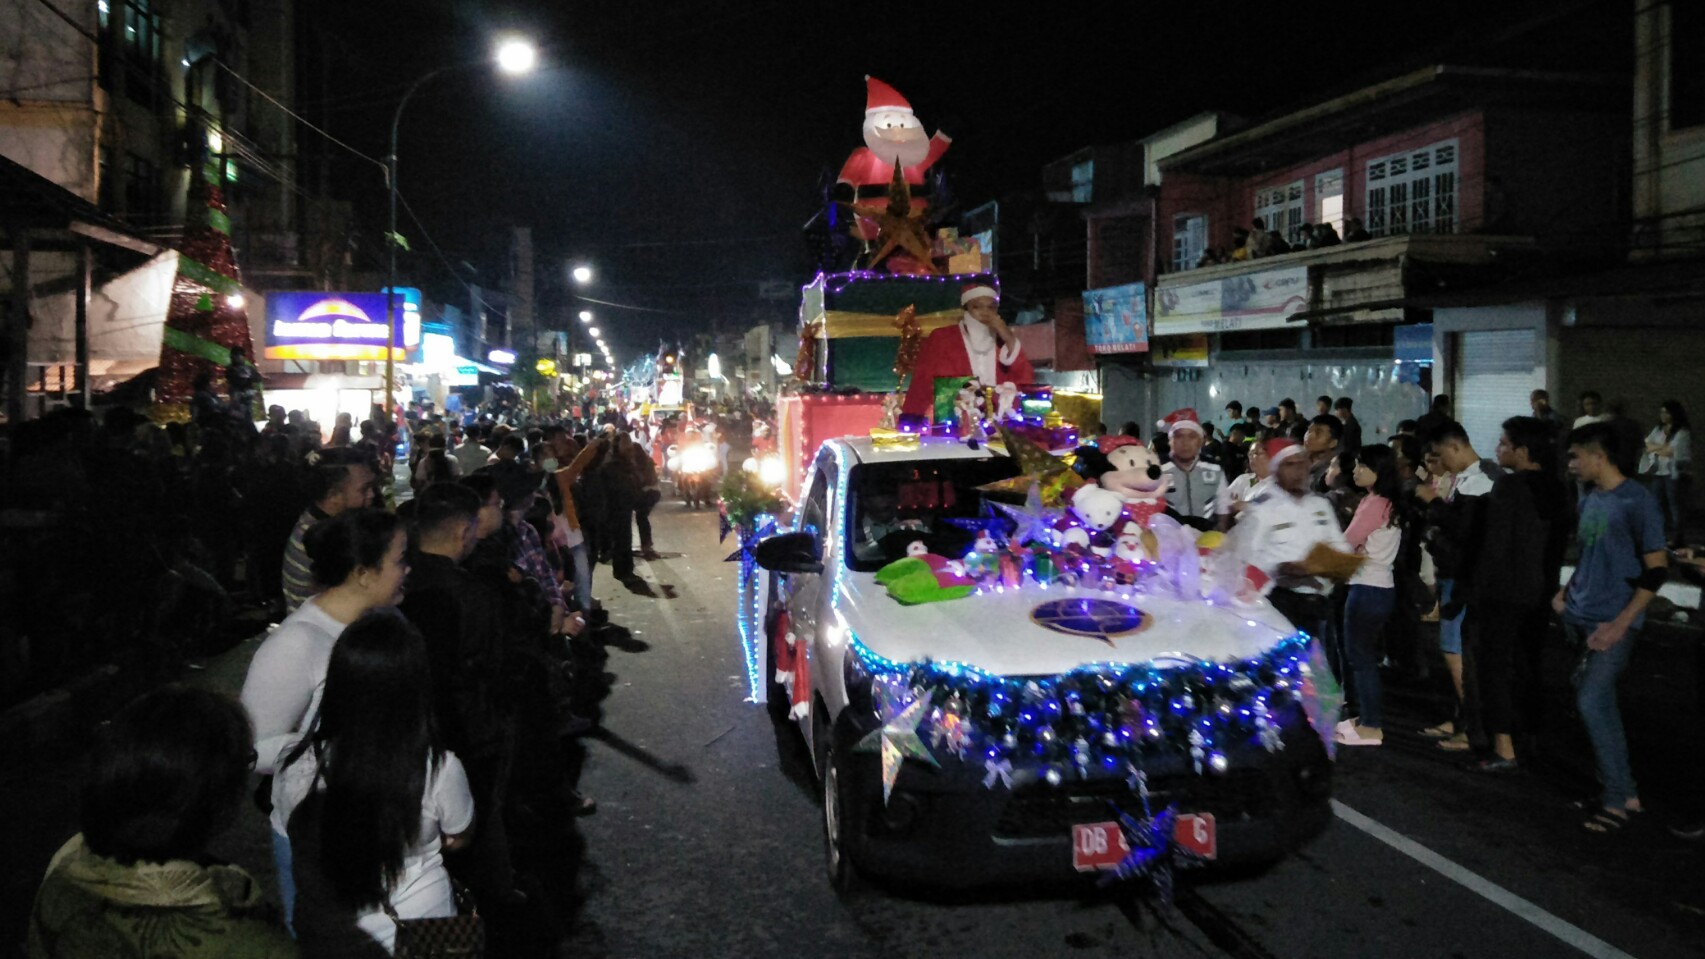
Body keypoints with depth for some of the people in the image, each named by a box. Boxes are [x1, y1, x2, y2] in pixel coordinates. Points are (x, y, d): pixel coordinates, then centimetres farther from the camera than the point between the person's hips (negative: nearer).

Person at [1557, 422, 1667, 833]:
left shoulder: (1637, 501, -12)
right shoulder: (1589, 501, 11)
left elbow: (1656, 569, -14)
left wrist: (1621, 623, -18)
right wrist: (1567, 592, 8)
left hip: (1613, 624, -8)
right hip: (1579, 618, 8)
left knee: (1592, 702, -13)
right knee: (1598, 703, 11)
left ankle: (1620, 798, -1)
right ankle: (1622, 790, 22)